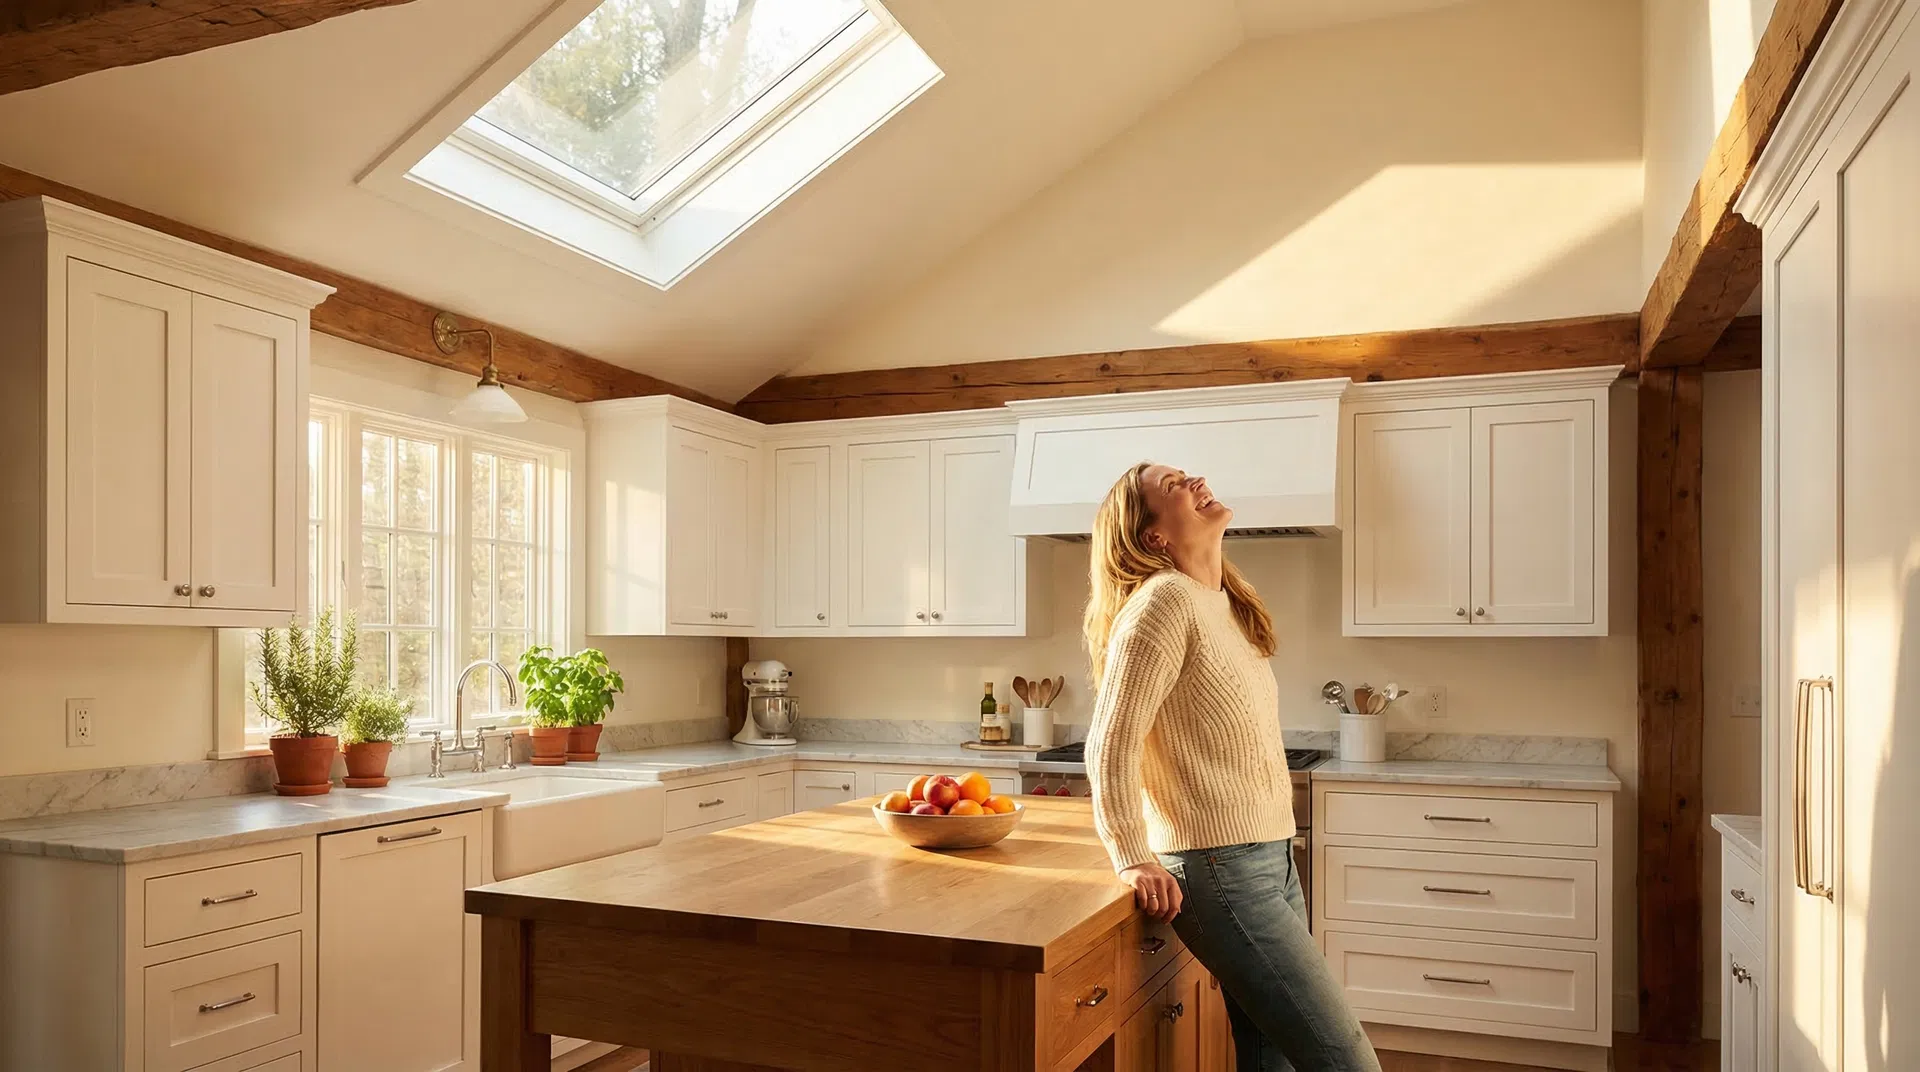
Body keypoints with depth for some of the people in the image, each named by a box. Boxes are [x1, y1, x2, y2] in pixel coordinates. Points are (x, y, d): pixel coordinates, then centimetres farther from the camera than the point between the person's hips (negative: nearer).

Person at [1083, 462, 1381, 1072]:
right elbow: (1110, 747, -17)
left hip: (1272, 860, 8)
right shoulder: (1165, 600, -15)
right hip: (1222, 871, -8)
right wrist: (1133, 861, -18)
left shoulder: (1228, 603, 13)